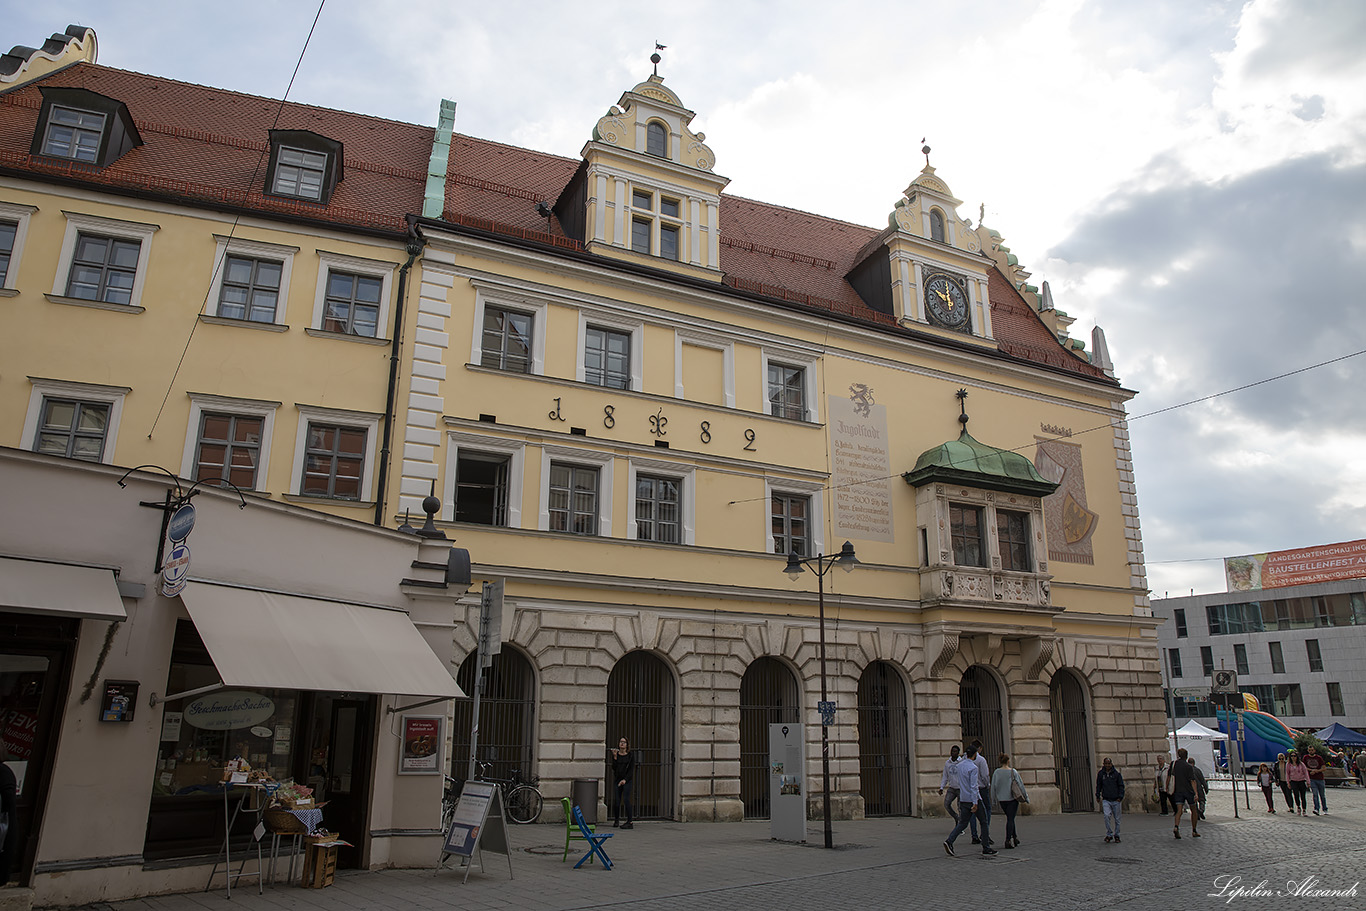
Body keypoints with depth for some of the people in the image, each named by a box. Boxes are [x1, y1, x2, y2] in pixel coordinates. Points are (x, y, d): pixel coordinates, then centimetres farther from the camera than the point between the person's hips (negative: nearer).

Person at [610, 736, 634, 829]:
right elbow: (614, 768, -2)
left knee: (626, 799, -15)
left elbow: (631, 769, -3)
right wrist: (615, 757, -13)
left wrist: (625, 779, -13)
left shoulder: (631, 755, 1)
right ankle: (616, 820, 22)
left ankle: (629, 822, -14)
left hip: (627, 780, -3)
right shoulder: (615, 754, 6)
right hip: (617, 779, 3)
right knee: (617, 800, 2)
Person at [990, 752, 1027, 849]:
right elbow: (1020, 785, -4)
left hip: (1002, 799, 3)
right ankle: (1008, 840, -10)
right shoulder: (1013, 772, -10)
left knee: (1010, 818, 19)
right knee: (1010, 819, -1)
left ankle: (1014, 838, 27)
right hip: (1012, 798, -3)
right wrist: (1026, 797, 7)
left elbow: (993, 787, 2)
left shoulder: (996, 772, -3)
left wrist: (995, 800, 13)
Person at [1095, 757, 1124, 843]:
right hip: (1106, 800, 0)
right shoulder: (1100, 773, 2)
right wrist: (1097, 795, 10)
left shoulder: (1116, 773, -3)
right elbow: (1098, 785, 14)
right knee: (1107, 816, -16)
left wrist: (1120, 796, -7)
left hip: (1116, 800, 0)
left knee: (1117, 819, 8)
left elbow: (1121, 786, 2)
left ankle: (1116, 835, 25)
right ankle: (1109, 834, -5)